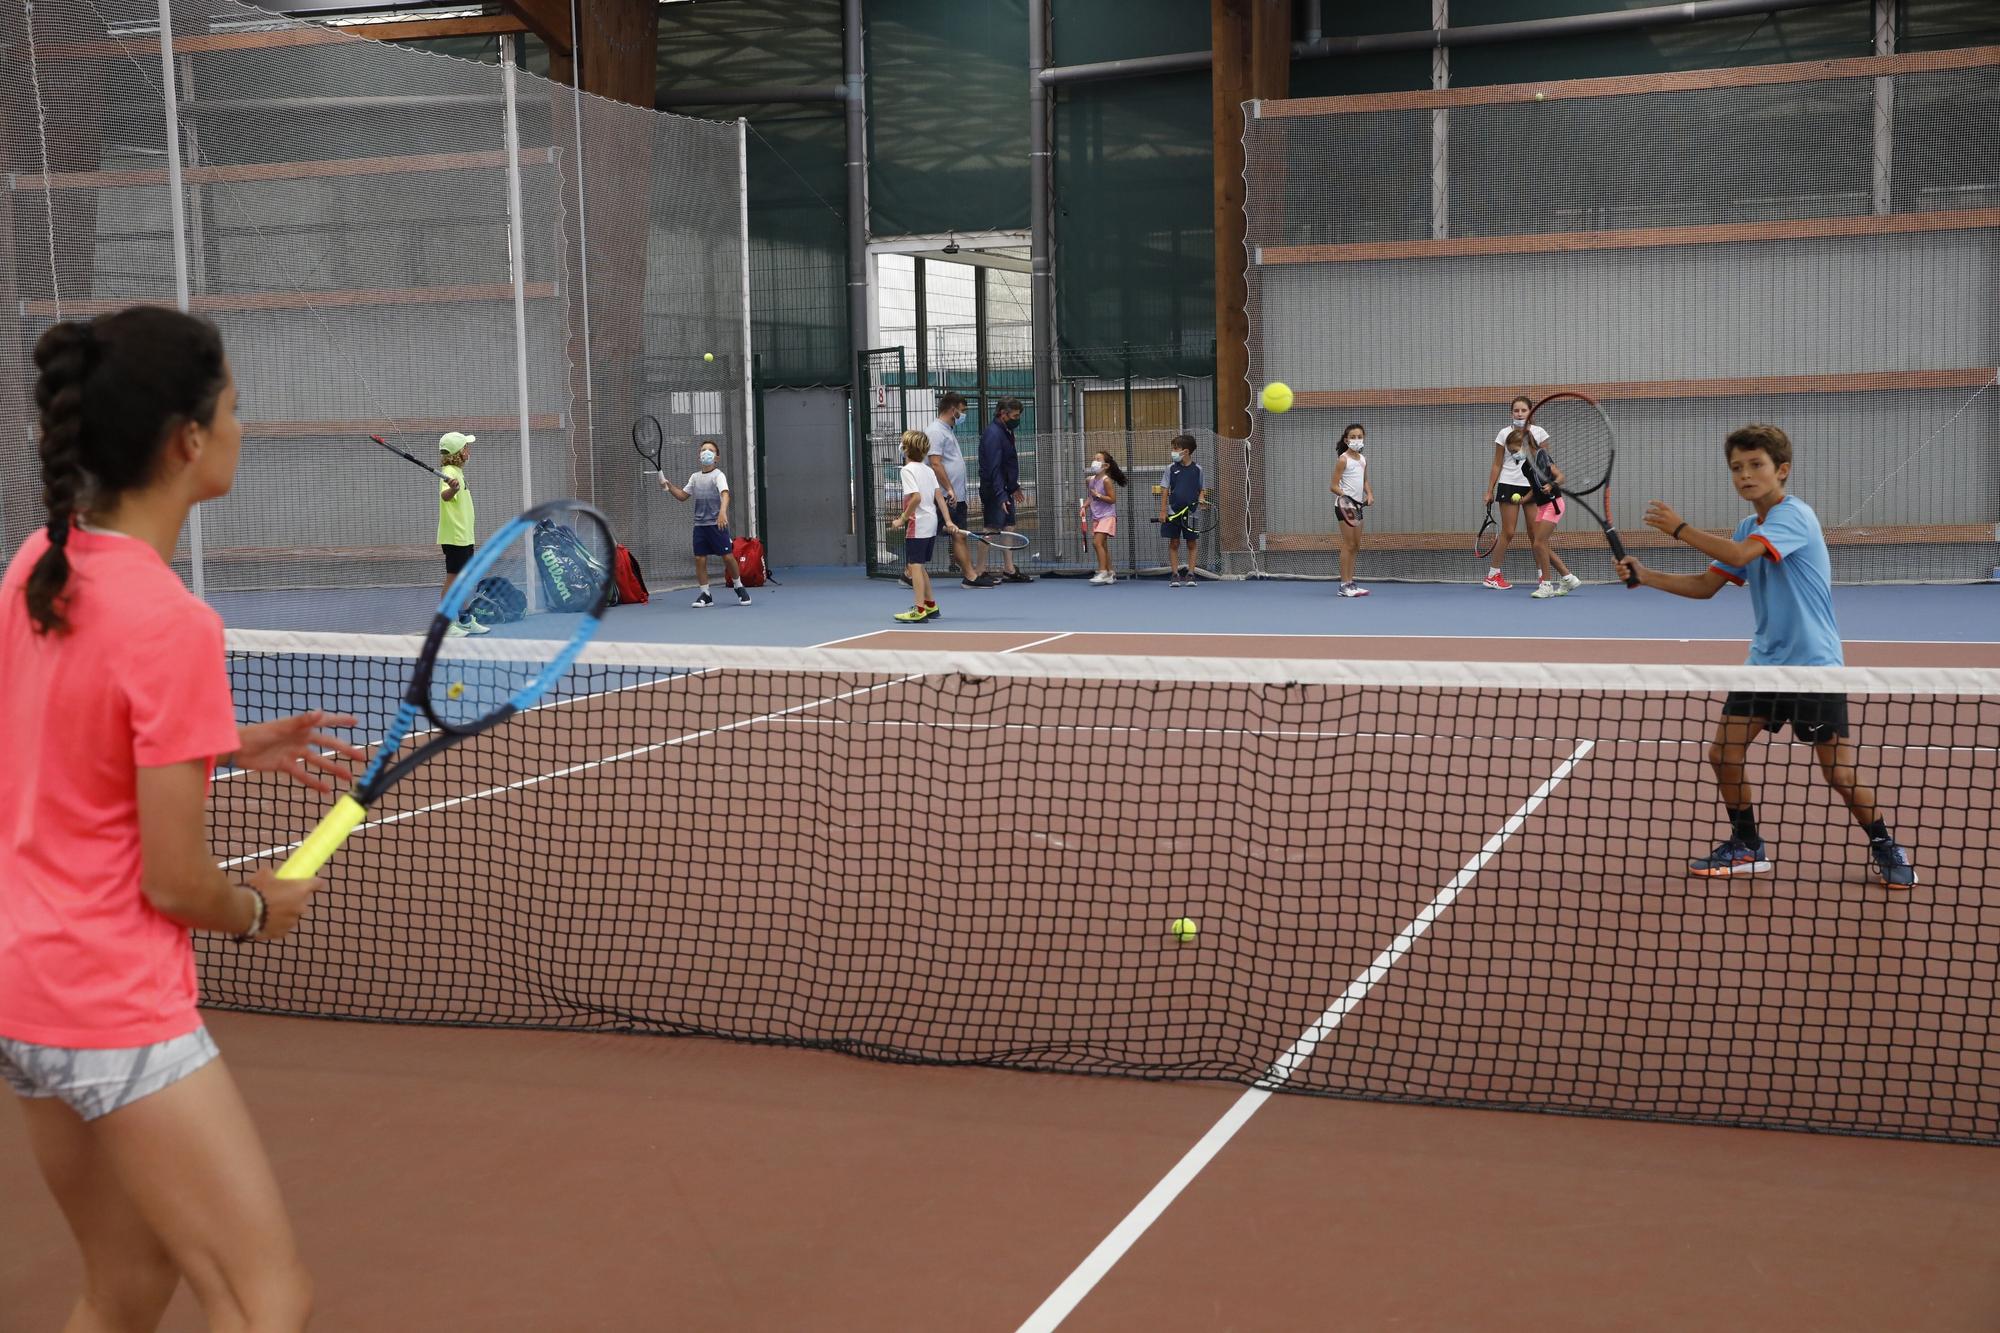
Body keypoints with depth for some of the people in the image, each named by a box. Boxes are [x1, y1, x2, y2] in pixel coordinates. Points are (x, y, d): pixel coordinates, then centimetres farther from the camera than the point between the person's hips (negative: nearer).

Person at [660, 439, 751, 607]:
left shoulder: (718, 475, -6)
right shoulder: (695, 477, 13)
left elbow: (725, 494, -22)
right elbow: (682, 495, 23)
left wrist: (722, 511, -40)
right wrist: (669, 485, 7)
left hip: (717, 524, -5)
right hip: (700, 524, 5)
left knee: (728, 556, -6)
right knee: (699, 559, 0)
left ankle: (739, 588, 14)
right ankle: (705, 595, 8)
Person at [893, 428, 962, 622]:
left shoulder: (908, 470, -11)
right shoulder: (928, 470, 13)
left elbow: (916, 497, -21)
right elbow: (939, 496, 8)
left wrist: (902, 519, -15)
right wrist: (948, 521, 5)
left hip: (917, 523, -9)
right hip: (931, 522, 9)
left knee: (914, 565, -6)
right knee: (919, 565, 18)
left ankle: (919, 610, -9)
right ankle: (931, 605, 24)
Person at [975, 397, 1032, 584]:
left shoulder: (1005, 432, 13)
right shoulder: (993, 434, -17)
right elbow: (994, 468, -23)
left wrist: (1014, 487, 26)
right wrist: (1001, 495, -27)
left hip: (1005, 489, 10)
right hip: (994, 490, -10)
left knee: (1008, 529, 10)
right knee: (991, 530, -8)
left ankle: (1010, 571, 15)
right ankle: (979, 573, -4)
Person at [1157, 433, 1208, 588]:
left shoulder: (1197, 469, 2)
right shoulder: (1171, 468, 2)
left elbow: (1202, 489, 11)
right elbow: (1165, 490, 2)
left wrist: (1201, 499, -10)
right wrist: (1163, 510, -4)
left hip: (1192, 513, 0)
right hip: (1173, 512, 0)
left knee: (1191, 543, 3)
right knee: (1174, 543, 2)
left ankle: (1190, 574, 9)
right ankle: (1174, 574, 7)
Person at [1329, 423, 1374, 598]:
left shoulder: (1363, 459, 11)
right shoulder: (1343, 460, -10)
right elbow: (1333, 486, -12)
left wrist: (1369, 494, 5)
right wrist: (1345, 495, -28)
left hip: (1357, 505, 8)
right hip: (1345, 505, -8)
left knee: (1356, 546, 10)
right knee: (1348, 545, -7)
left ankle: (1350, 582, 16)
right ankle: (1344, 585, -4)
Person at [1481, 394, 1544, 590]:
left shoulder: (1538, 433, 4)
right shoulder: (1504, 434, 2)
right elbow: (1497, 465, 5)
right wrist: (1489, 491, 2)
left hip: (1532, 487, 2)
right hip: (1509, 485, -2)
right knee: (1508, 532, -4)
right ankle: (1493, 575, 6)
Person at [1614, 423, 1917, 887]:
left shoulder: (1795, 515, -16)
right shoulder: (1747, 527, 10)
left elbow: (1739, 555, -30)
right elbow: (1706, 585, 13)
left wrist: (1679, 528, -20)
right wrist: (1644, 575, 2)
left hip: (1813, 664, -7)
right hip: (1764, 662, 7)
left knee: (1840, 773, -4)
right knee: (1722, 754, 0)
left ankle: (1885, 848, 19)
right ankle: (1747, 847, 17)